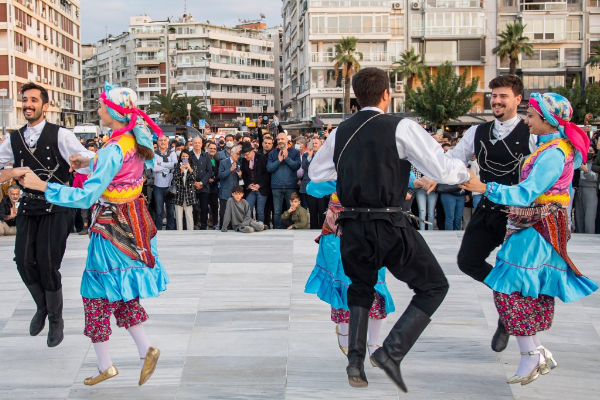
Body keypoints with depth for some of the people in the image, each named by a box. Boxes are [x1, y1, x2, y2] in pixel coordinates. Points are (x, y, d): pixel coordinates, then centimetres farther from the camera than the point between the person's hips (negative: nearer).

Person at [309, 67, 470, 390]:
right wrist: (464, 172, 12)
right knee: (434, 286, 11)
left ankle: (355, 362, 16)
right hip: (390, 226, -5)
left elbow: (316, 172, 23)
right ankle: (392, 352, -3)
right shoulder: (401, 127, -8)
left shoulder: (340, 132, 9)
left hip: (352, 228, 6)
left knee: (361, 289, 28)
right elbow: (442, 170, -9)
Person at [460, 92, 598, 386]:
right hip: (536, 226, 10)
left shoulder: (553, 154, -18)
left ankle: (531, 356, -5)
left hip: (536, 230, -10)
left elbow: (527, 194, -25)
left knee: (510, 290, -10)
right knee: (531, 294, 14)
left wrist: (486, 188, -28)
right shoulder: (559, 147, 13)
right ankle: (539, 354, 21)